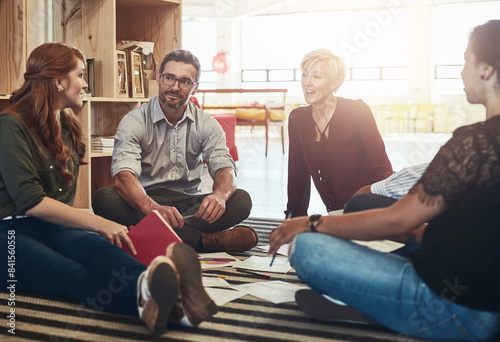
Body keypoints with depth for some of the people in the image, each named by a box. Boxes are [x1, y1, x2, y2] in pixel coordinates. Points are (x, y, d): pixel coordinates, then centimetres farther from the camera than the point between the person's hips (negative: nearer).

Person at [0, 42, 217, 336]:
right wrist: (98, 223, -21)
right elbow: (30, 201, -16)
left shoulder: (69, 127, 21)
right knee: (74, 276, -39)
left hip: (55, 226, 6)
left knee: (94, 246, -34)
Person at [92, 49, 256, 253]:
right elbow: (122, 176, -22)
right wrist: (152, 208, -44)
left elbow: (225, 168, -7)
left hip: (189, 204, 2)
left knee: (241, 200, -23)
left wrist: (220, 195, -34)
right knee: (102, 198, -33)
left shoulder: (206, 125, 5)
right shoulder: (134, 122, -6)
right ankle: (203, 240, -34)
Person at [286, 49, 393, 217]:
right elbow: (297, 173, 8)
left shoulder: (357, 111, -12)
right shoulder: (297, 119, 1)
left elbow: (382, 168, -16)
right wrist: (294, 216, 5)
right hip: (335, 211, 5)